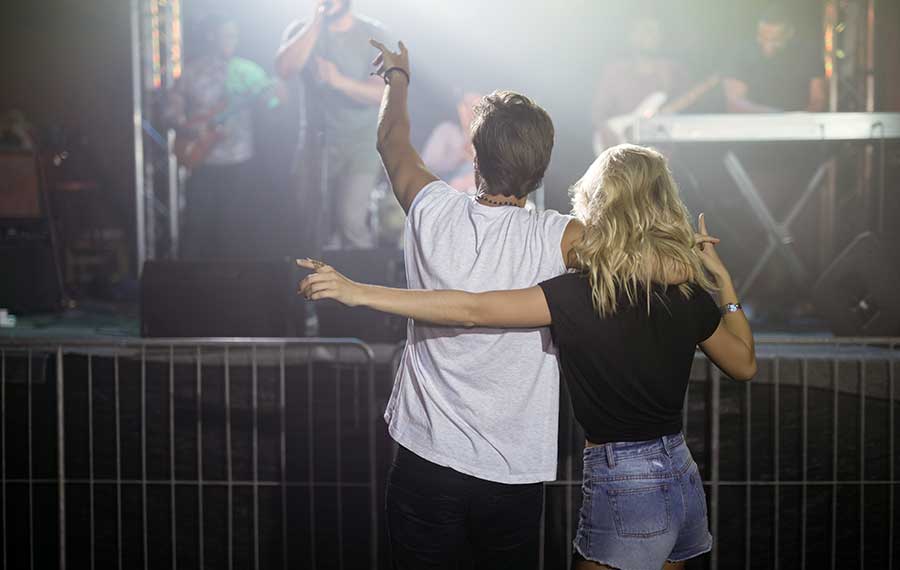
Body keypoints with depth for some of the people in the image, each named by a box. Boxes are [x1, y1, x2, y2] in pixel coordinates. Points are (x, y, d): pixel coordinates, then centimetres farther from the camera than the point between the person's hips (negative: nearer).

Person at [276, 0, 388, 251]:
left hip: (361, 143, -3)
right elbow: (284, 69, -17)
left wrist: (339, 81, -26)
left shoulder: (373, 34, -3)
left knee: (350, 220, -17)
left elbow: (383, 92, -11)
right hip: (314, 142, 3)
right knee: (316, 225, 9)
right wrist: (316, 22, -18)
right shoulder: (301, 30, 2)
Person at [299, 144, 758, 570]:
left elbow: (474, 311, -23)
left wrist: (359, 292, -22)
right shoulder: (688, 293, 1)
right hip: (682, 476, 7)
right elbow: (744, 364, 15)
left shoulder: (584, 293, -17)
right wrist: (723, 279, 19)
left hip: (624, 486, -7)